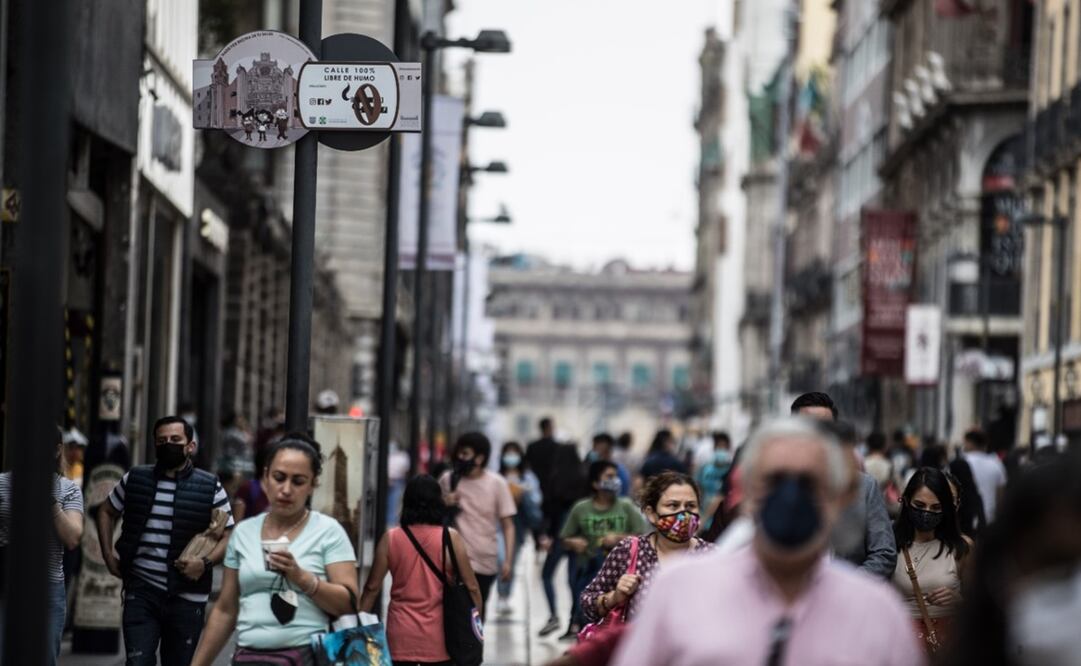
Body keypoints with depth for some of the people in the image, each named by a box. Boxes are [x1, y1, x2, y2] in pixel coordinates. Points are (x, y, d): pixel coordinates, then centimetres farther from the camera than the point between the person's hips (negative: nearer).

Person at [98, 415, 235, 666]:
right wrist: (108, 553, 8)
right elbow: (107, 512, 21)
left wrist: (206, 562, -15)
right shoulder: (135, 479, 6)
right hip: (141, 592, 1)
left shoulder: (210, 488, -1)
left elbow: (229, 536, 2)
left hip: (186, 597, 0)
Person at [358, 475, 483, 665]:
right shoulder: (450, 539, -5)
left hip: (401, 636, 1)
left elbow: (372, 587, 1)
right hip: (438, 636, -1)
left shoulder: (390, 538, -1)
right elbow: (470, 586, -2)